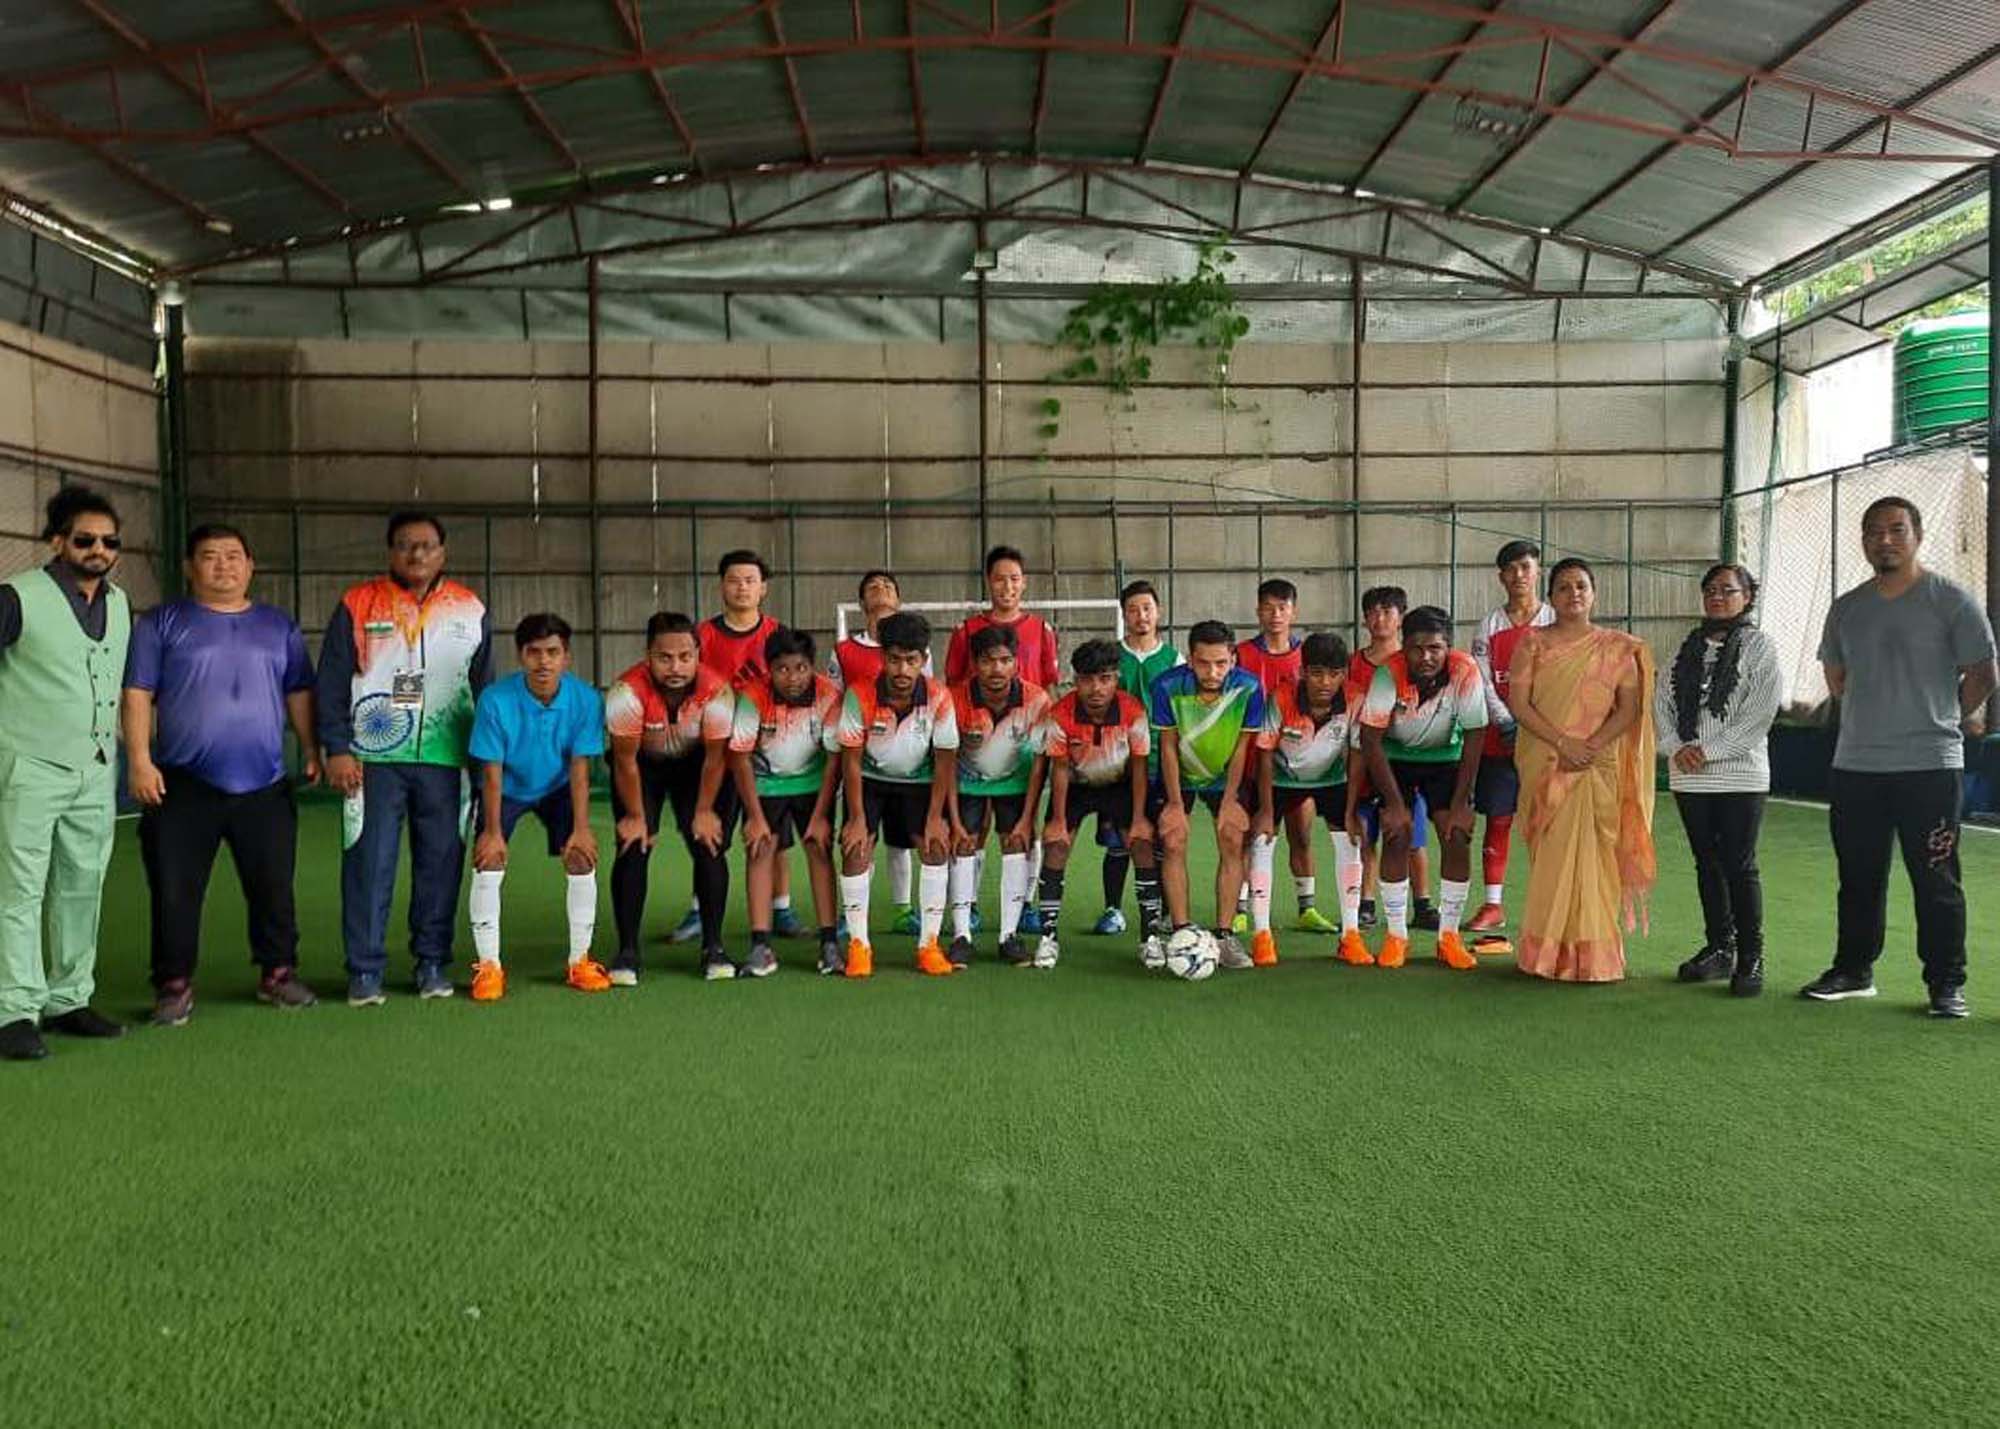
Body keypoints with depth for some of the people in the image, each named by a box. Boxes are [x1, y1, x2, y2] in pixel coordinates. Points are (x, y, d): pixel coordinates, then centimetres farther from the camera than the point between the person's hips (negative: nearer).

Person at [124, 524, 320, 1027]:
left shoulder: (279, 626, 13)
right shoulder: (162, 623, 4)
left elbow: (299, 693, 15)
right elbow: (138, 694, -1)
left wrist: (311, 749, 6)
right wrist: (139, 759, -10)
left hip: (265, 785, 2)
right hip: (183, 786, -2)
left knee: (274, 887, 7)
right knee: (176, 891, 1)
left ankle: (278, 973, 20)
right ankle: (174, 985, 13)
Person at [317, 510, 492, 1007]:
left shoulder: (470, 610, 11)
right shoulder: (357, 605, 4)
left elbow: (484, 687, 16)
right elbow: (331, 683, 2)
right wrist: (336, 750, -6)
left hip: (445, 760, 2)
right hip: (373, 759, -2)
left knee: (441, 861, 5)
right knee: (369, 863, -2)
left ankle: (432, 963, 16)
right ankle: (365, 970, 7)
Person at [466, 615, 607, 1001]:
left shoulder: (586, 699, -25)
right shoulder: (496, 699, -29)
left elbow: (579, 768, -19)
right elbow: (492, 770, -22)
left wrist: (581, 828, -22)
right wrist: (493, 831, -21)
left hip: (558, 788, 1)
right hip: (506, 790, -1)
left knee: (582, 858, -10)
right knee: (488, 865, -14)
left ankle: (579, 961, 5)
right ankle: (488, 966, -2)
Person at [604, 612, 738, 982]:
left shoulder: (717, 691, -31)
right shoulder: (627, 692, -34)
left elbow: (715, 757, -16)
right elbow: (625, 762, -21)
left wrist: (705, 812, -8)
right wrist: (635, 816, -12)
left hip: (695, 763, 1)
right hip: (641, 763, -1)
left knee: (709, 847, -7)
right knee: (633, 850, -10)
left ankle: (713, 948, 5)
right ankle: (627, 952, 0)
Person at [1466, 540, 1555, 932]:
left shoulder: (1554, 622, 3)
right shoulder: (1490, 624, 7)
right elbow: (1482, 682, 0)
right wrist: (1508, 723, -13)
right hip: (1498, 737, 1)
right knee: (1497, 821, 3)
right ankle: (1493, 904, 9)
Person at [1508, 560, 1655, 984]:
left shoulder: (1617, 647, 8)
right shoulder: (1533, 642, 6)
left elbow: (1629, 707, 1)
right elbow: (1518, 703, -3)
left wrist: (1593, 745, -13)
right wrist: (1563, 742, -14)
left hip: (1598, 769, 0)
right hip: (1544, 765, 0)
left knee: (1593, 855, -3)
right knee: (1551, 855, -1)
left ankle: (1594, 955, 2)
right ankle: (1549, 952, 5)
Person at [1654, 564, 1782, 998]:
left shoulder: (1759, 646, -2)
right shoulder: (1688, 647, 14)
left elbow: (1761, 710, -10)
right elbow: (1662, 700, 10)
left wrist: (1709, 750, -14)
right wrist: (1676, 747, -7)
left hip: (1740, 775, -5)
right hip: (1688, 776, 5)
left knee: (1740, 865, -4)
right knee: (1707, 863, 12)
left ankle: (1751, 958, 3)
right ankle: (1719, 949, 22)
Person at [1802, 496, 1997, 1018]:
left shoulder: (1951, 601, -3)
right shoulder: (1847, 608, 10)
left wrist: (1946, 719, 12)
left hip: (1929, 765, -4)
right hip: (1855, 765, 5)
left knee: (1936, 882, 0)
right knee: (1858, 877, 13)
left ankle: (1946, 984, 11)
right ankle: (1853, 971, 24)